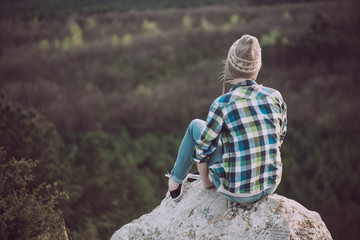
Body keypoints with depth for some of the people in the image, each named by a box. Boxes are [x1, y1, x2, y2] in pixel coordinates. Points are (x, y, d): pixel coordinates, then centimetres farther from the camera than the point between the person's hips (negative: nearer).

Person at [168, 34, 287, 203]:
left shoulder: (222, 104, -18)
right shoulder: (275, 97, -6)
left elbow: (202, 149, -8)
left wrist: (206, 182, 11)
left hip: (236, 193, -4)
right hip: (271, 186, 4)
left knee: (196, 126, 16)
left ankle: (176, 179, 38)